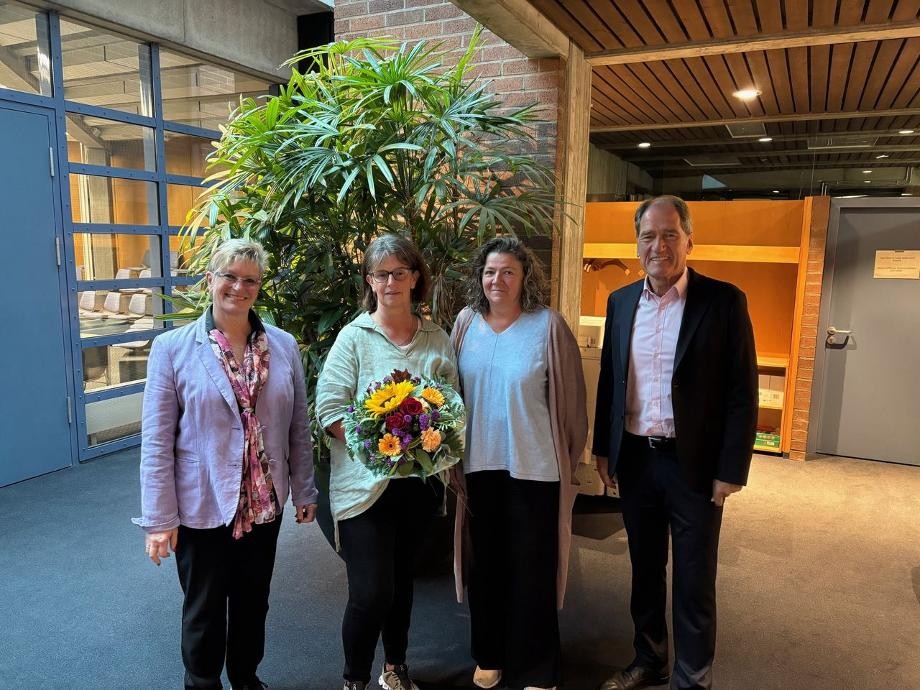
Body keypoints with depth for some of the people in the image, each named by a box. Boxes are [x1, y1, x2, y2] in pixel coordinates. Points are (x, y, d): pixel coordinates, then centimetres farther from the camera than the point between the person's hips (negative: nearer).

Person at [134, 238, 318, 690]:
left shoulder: (284, 346, -2)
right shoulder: (172, 347, -10)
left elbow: (299, 428, 4)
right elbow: (157, 441, -9)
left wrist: (304, 491, 7)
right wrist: (159, 518, -9)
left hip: (265, 504, 3)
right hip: (202, 506, -3)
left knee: (253, 602, 21)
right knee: (204, 610, 16)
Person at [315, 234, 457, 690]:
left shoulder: (437, 340, 4)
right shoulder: (354, 336, -6)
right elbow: (329, 409, -10)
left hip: (422, 480, 4)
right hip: (366, 482, -4)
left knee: (402, 578, 19)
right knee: (371, 592, -4)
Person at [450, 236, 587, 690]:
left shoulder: (548, 325, -9)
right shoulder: (465, 323, 1)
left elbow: (569, 398, -4)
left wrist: (568, 459, -1)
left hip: (533, 466, -3)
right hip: (477, 464, 4)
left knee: (531, 568, 9)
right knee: (484, 563, 16)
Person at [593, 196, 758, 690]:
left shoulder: (724, 301, -9)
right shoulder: (620, 301, 4)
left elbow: (742, 393, -9)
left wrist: (731, 470, -11)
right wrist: (603, 449, 9)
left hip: (694, 464, -4)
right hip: (634, 459, 4)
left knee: (694, 583, 9)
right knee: (645, 570, 19)